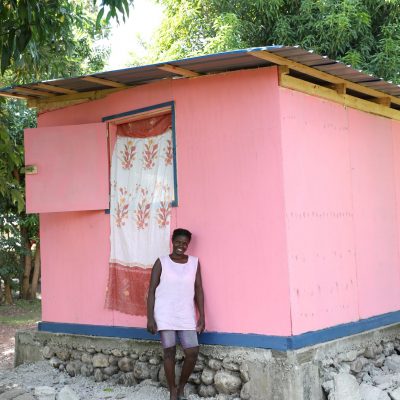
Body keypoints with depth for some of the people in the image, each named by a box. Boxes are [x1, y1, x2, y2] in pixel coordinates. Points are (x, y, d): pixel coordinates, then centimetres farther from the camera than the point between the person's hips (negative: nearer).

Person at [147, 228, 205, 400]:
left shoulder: (194, 262, 5)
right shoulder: (161, 262, -3)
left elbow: (198, 290, 6)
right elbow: (152, 290, -3)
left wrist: (202, 316, 1)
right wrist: (150, 317, -9)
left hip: (186, 315, 2)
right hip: (165, 315, -2)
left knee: (192, 352, -5)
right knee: (169, 352, 2)